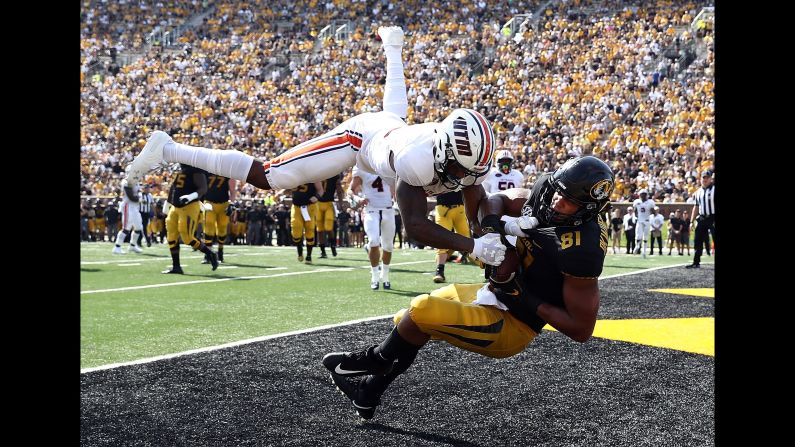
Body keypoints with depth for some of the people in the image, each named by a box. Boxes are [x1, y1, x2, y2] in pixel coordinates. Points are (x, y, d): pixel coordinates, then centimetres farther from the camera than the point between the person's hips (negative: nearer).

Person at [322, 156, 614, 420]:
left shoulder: (582, 251, -30)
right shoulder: (545, 193, -9)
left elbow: (581, 330, -24)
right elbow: (499, 200, 10)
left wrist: (524, 300, -24)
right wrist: (492, 223, -14)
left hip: (509, 325, -9)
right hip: (494, 293, 9)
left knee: (422, 312, -18)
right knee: (409, 319, 20)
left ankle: (374, 360, 13)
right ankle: (369, 392, 37)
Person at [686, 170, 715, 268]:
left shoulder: (714, 189, -7)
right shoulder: (698, 192, 13)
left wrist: (715, 220, -20)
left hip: (712, 218, -6)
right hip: (702, 219, 6)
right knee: (698, 241, 8)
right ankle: (696, 263, 15)